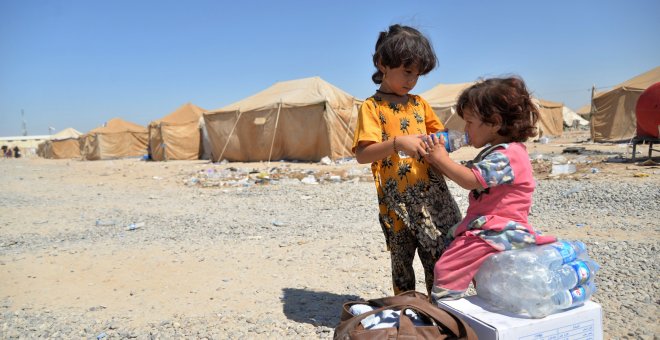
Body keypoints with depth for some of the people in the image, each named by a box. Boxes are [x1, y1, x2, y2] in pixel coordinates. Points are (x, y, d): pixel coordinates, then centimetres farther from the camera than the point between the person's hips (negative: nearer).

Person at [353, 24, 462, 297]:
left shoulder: (419, 103, 13)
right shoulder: (371, 107, -5)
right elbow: (362, 155, -14)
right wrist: (397, 143, -28)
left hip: (432, 196, 5)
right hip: (396, 202, -5)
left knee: (439, 259, 10)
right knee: (402, 263, 9)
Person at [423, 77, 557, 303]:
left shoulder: (506, 155, -18)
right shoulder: (496, 152, 17)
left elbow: (471, 180, -27)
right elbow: (467, 175, 19)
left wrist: (442, 159, -15)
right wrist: (437, 161, 7)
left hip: (498, 232, -11)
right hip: (487, 228, 11)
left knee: (447, 268, -18)